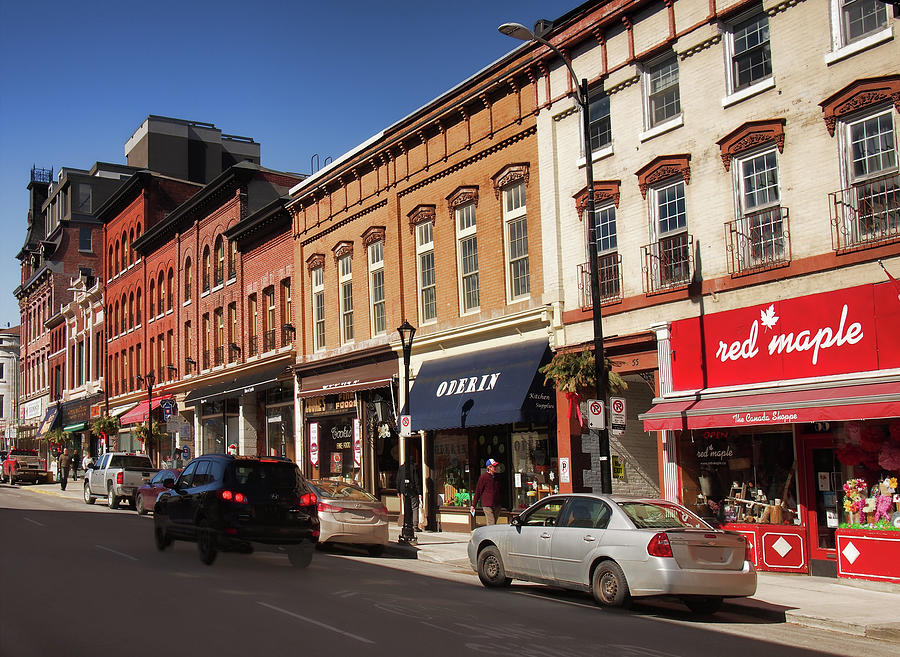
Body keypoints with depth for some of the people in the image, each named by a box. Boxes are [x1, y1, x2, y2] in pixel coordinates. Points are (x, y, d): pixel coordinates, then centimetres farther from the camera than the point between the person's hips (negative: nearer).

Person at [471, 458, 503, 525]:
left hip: (497, 505, 6)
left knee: (494, 523, 8)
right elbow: (478, 491, -4)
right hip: (487, 505, -6)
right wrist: (473, 505, -4)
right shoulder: (483, 477, -8)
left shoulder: (498, 476, 9)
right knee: (491, 524, -11)